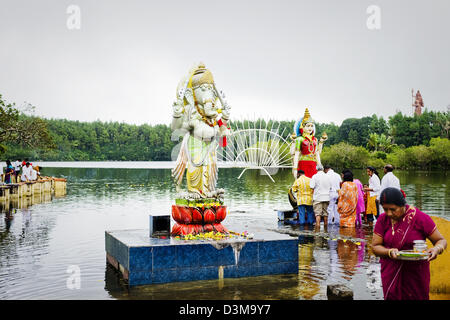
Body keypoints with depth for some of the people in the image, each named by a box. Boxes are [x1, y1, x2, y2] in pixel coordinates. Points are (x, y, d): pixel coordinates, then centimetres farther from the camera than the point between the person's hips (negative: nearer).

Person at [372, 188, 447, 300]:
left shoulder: (420, 218, -12)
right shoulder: (383, 219, -5)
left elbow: (441, 240, -3)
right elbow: (375, 246, -5)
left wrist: (437, 249, -26)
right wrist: (389, 252, -25)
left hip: (416, 273, -1)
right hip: (391, 273, 2)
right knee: (392, 297, 7)